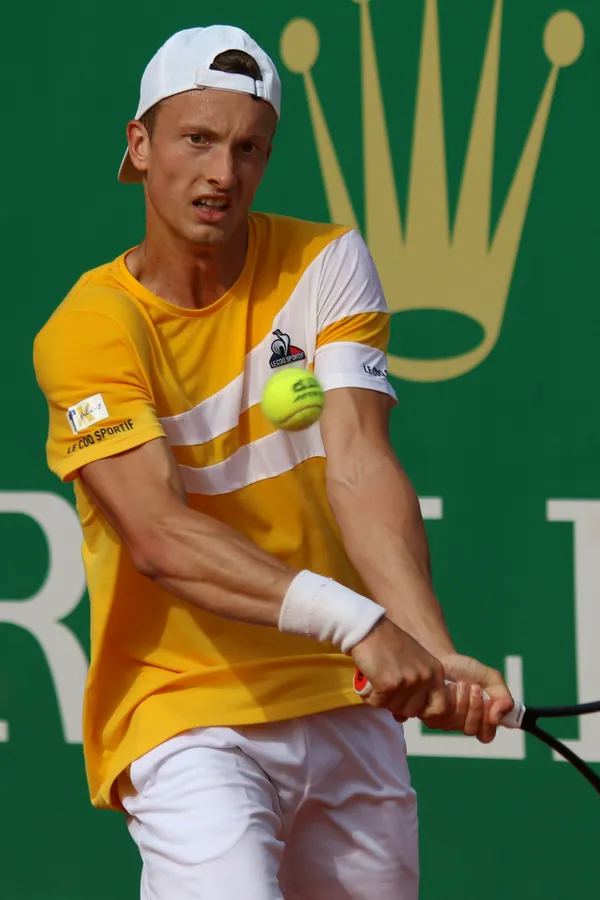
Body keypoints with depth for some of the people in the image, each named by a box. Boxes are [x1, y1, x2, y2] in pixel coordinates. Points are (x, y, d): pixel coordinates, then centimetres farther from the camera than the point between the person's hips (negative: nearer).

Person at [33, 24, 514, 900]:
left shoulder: (327, 264, 0)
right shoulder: (87, 329, -12)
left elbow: (360, 469, -13)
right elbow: (158, 536, -25)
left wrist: (431, 651, -30)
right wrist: (358, 623, -38)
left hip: (348, 709, 4)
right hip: (185, 719, -4)